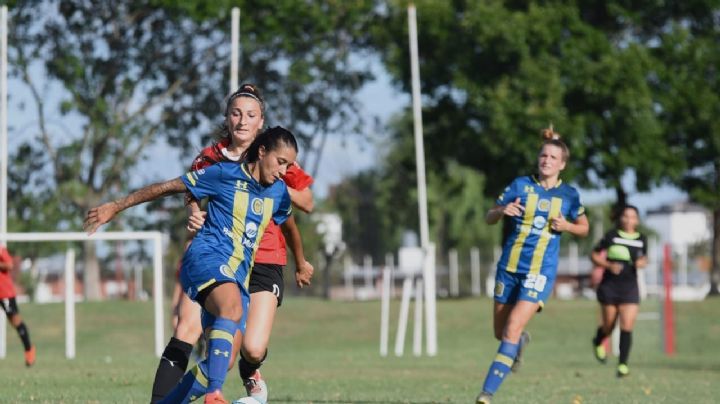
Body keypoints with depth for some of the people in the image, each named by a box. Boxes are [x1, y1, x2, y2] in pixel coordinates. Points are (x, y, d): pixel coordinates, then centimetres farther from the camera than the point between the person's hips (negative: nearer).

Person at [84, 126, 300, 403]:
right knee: (232, 307, -39)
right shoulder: (225, 174, -1)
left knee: (220, 364, -4)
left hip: (238, 277, 7)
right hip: (207, 257, -7)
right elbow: (168, 187, 4)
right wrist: (115, 207, 5)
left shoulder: (278, 192, 15)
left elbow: (289, 223, 37)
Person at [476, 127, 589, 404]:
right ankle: (521, 341, 48)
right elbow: (489, 218, 5)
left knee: (512, 329, -17)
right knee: (501, 333, 10)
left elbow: (584, 228, 14)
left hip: (540, 273, -2)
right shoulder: (521, 185, 0)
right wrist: (502, 210, -17)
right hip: (509, 267, 2)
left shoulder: (569, 195, 1)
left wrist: (567, 226, -8)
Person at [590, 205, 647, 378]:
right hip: (610, 286, -1)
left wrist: (642, 262, -3)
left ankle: (623, 364, -6)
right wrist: (609, 265, -16)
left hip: (630, 287, 1)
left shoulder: (642, 239, 6)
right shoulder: (611, 236, -3)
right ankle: (598, 342, 44)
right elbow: (594, 255, 0)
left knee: (627, 327, -10)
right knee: (609, 325, 9)